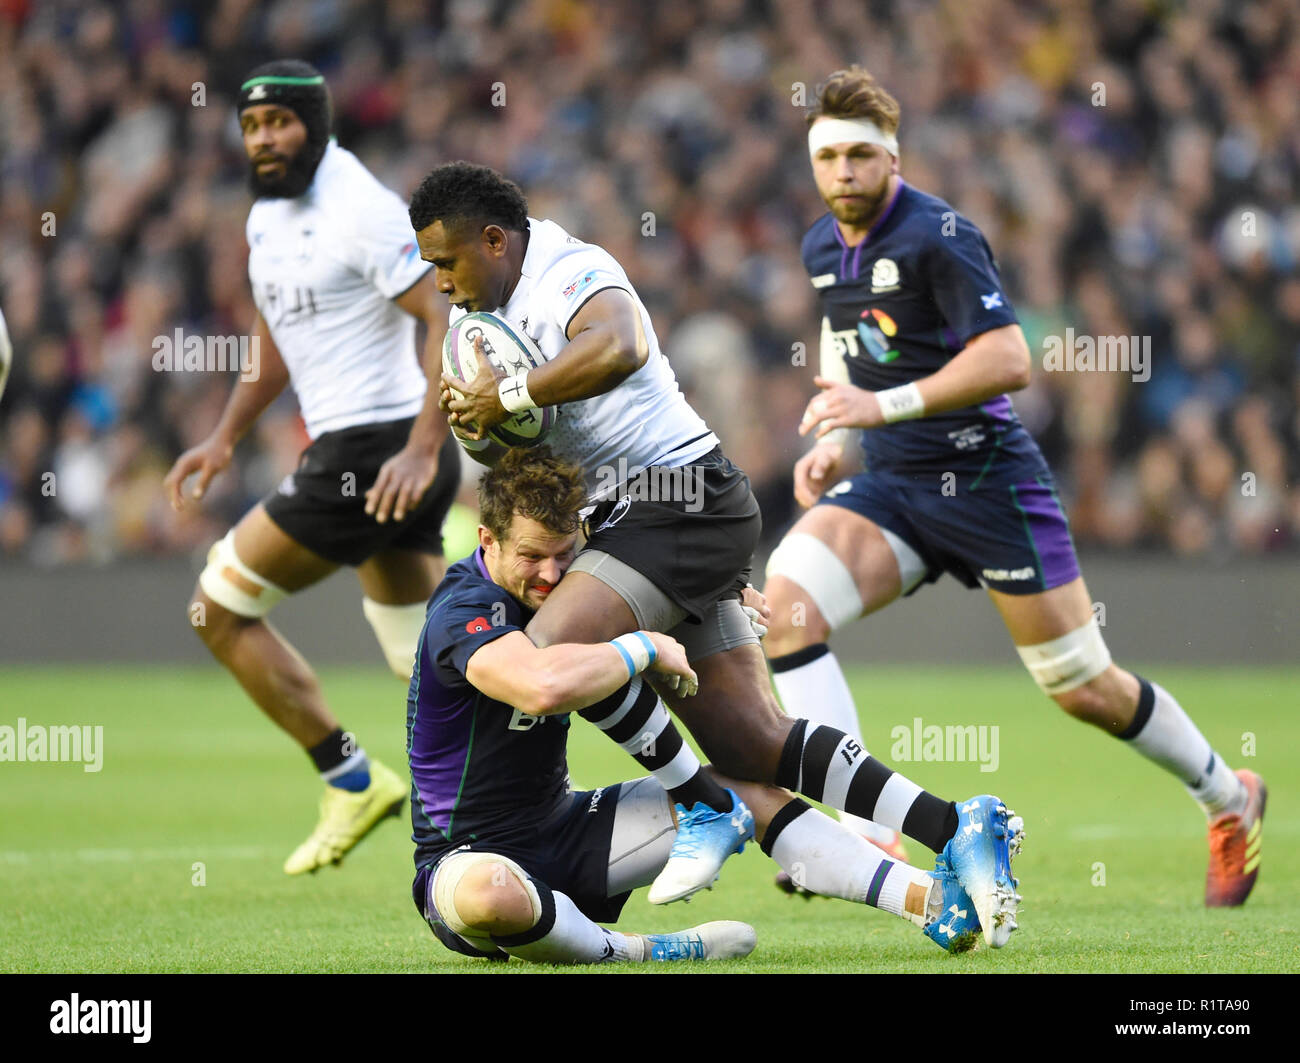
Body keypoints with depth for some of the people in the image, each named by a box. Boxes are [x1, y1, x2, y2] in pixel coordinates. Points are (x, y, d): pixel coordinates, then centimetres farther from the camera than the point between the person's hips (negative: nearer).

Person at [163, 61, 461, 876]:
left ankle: (352, 781, 1)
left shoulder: (361, 212, -15)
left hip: (380, 450, -9)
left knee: (221, 608, -4)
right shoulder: (269, 217, 14)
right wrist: (227, 437, 20)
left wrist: (422, 450, -28)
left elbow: (454, 320, -21)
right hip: (348, 448, 9)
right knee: (429, 667, 11)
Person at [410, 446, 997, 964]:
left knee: (741, 785, 2)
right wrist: (647, 648, -27)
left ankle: (928, 900, -4)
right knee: (488, 894, -45)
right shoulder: (464, 609, -23)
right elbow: (544, 686, -45)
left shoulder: (552, 588, 4)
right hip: (468, 856, -9)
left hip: (562, 829, 9)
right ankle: (629, 951, -23)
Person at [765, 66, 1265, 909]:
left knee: (1085, 689, 2)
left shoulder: (938, 235, -17)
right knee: (789, 595, -21)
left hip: (987, 481, -6)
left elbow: (1009, 361, -24)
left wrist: (884, 406, -28)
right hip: (892, 487, 6)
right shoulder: (822, 248, 7)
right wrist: (835, 441, 8)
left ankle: (1230, 800, 28)